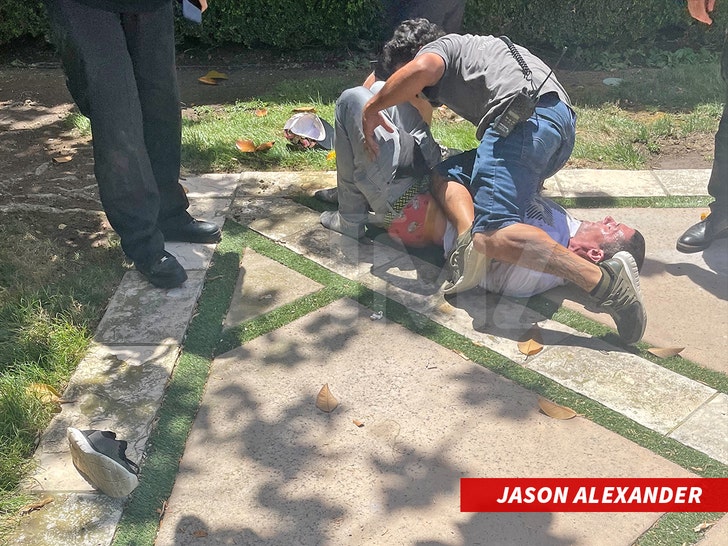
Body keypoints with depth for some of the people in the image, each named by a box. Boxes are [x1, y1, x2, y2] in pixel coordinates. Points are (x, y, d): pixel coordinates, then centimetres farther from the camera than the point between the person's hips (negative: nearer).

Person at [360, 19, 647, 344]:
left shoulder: (438, 47, 16)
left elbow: (420, 68, -10)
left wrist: (371, 109, 2)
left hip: (526, 116, -9)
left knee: (494, 235, -21)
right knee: (447, 173, 15)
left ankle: (605, 282, -31)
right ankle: (469, 235, -14)